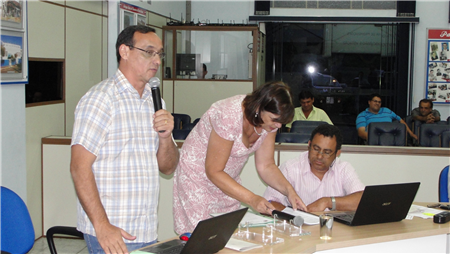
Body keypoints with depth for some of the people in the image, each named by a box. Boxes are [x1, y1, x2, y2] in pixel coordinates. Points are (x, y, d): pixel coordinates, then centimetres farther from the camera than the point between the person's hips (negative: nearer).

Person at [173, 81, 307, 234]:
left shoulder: (270, 119, -10)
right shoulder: (228, 117, -31)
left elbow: (266, 165, -3)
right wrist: (251, 199, -32)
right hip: (198, 178, -6)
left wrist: (289, 190, -19)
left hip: (227, 181, 6)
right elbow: (214, 172, -26)